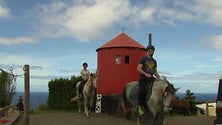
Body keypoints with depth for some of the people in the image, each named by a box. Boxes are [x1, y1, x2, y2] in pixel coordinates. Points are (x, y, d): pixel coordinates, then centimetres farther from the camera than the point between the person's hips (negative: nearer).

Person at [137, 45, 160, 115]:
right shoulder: (143, 59, 1)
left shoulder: (154, 61, 19)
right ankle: (140, 107, -19)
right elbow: (138, 68, -8)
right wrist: (146, 74, -20)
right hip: (143, 78, -6)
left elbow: (155, 71, 22)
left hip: (151, 78, 6)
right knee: (142, 90, -26)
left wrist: (159, 77, 4)